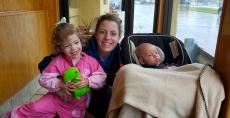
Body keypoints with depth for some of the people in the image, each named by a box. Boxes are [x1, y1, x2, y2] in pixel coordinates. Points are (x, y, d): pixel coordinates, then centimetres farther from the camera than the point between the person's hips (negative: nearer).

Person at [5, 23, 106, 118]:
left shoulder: (90, 60, -16)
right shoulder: (58, 61, -15)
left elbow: (102, 78, -14)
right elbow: (43, 79, -14)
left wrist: (88, 81, -32)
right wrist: (60, 84, -30)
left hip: (78, 106, 1)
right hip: (57, 98, 0)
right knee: (35, 108, -6)